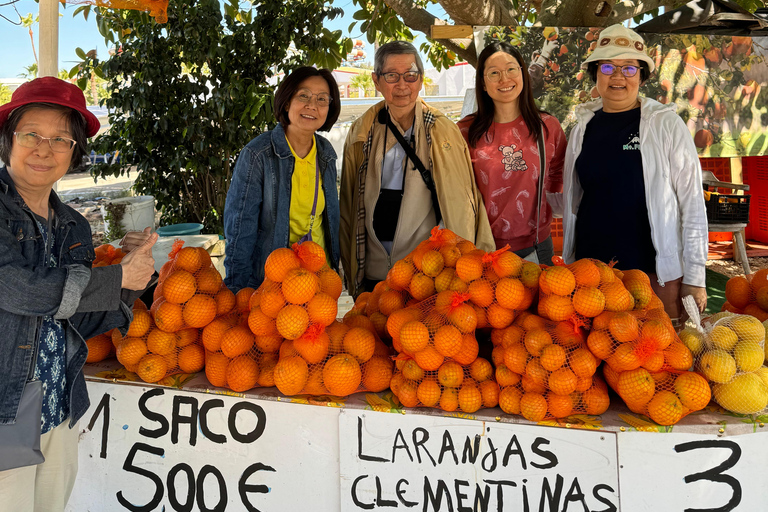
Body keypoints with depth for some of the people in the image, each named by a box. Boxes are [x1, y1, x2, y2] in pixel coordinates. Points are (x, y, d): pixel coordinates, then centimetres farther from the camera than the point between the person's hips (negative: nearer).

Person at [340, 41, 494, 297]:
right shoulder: (361, 133, 5)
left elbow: (461, 208, 3)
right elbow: (348, 207, 12)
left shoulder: (443, 132, -1)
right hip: (373, 274, 2)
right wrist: (351, 274, 11)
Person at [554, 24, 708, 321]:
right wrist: (568, 263, 13)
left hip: (657, 273, -3)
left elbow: (692, 202, -3)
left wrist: (695, 278, -6)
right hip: (591, 268, 3)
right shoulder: (584, 127, 7)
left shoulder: (666, 124, -3)